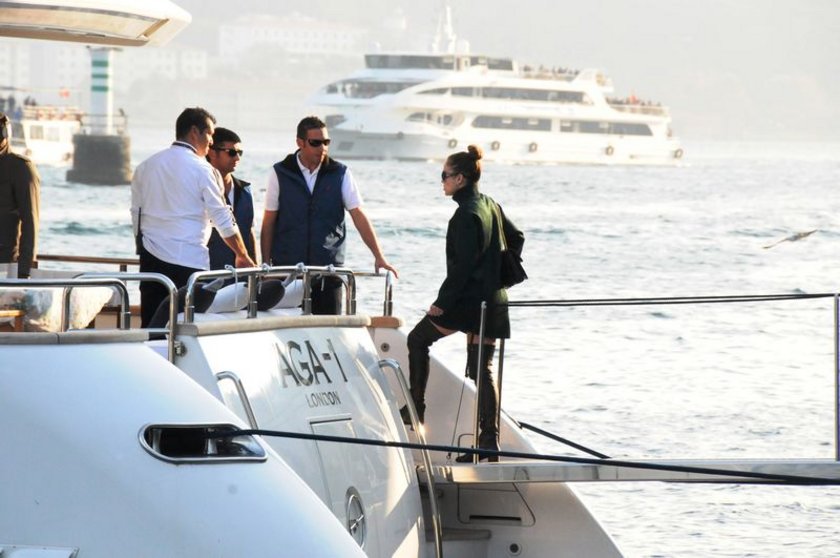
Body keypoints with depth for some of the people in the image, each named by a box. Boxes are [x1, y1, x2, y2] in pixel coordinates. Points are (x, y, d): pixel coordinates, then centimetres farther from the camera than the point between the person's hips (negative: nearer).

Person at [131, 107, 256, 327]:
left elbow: (136, 215, 14)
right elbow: (223, 220, -2)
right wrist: (243, 256, 8)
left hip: (151, 259, 5)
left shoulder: (145, 167, 10)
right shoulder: (202, 170, -5)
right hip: (189, 260, -5)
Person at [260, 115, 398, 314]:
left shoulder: (340, 174, 3)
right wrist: (266, 266, 1)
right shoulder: (281, 174, 2)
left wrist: (378, 257, -7)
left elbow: (359, 216, 1)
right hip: (287, 267, -1)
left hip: (328, 269, 1)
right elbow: (268, 223, 5)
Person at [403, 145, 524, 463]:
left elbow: (463, 265, -20)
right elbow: (516, 239, 24)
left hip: (468, 300, -8)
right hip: (494, 300, 8)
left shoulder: (467, 215, -16)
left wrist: (442, 302, -15)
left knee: (418, 339, 12)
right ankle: (489, 443, 2)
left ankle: (416, 408, 11)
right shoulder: (491, 206, 10)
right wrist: (502, 274, 25)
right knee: (482, 370, 7)